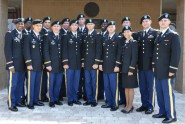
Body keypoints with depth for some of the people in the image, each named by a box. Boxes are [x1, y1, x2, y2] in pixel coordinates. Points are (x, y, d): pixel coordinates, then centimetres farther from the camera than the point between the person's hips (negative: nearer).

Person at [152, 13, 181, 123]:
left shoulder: (173, 35, -6)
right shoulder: (158, 35, 15)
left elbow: (176, 53, -12)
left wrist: (172, 70, -17)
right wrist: (154, 65, 14)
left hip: (167, 71, -7)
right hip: (158, 70, 7)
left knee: (168, 93, -3)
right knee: (160, 93, 12)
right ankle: (163, 112, 24)